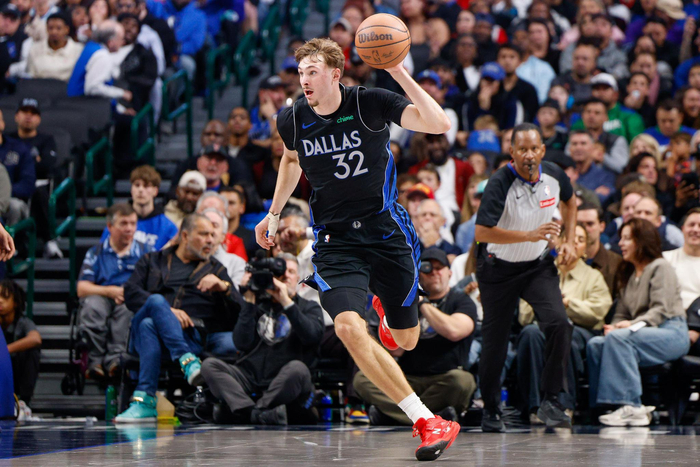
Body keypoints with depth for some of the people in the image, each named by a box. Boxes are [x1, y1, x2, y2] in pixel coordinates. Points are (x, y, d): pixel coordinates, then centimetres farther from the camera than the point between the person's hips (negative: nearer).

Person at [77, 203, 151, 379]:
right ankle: (95, 360, -32)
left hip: (133, 301, 0)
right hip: (101, 297, 0)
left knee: (128, 307, -37)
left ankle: (116, 357, -45)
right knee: (92, 305, -35)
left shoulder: (145, 252, 16)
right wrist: (110, 291, -10)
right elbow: (81, 289, 5)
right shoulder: (96, 253, 16)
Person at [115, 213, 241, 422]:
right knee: (156, 300, -35)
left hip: (190, 337, 0)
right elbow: (130, 293, 6)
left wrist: (224, 287, -7)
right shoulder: (152, 261, 27)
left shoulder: (216, 270, 28)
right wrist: (167, 311, -10)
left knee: (148, 324, -35)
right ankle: (187, 361, -48)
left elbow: (239, 311, 14)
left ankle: (144, 399, -46)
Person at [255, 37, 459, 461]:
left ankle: (387, 309, 52)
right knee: (349, 328, -25)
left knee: (406, 341, 11)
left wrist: (401, 74, -32)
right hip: (335, 241, 1)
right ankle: (428, 422, -20)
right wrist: (275, 213, 20)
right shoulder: (292, 120, -3)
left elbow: (440, 124, -25)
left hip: (387, 233, -1)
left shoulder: (370, 103, -13)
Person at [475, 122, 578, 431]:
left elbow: (569, 201, 17)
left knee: (559, 324, -18)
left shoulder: (554, 175, -8)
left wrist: (568, 241, 6)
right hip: (499, 268, -3)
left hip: (539, 265, 3)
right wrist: (530, 235, -38)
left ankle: (550, 402, -9)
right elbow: (481, 233, -33)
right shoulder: (500, 183, -24)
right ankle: (490, 410, 23)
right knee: (495, 339, 3)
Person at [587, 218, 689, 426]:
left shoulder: (660, 267, 0)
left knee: (619, 338, -33)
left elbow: (661, 310, -12)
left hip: (672, 333, -7)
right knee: (595, 344, -17)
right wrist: (613, 326, -4)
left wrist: (633, 324, -24)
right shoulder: (628, 274, 25)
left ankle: (631, 407, -38)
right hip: (645, 332, 7)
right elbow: (622, 313, 20)